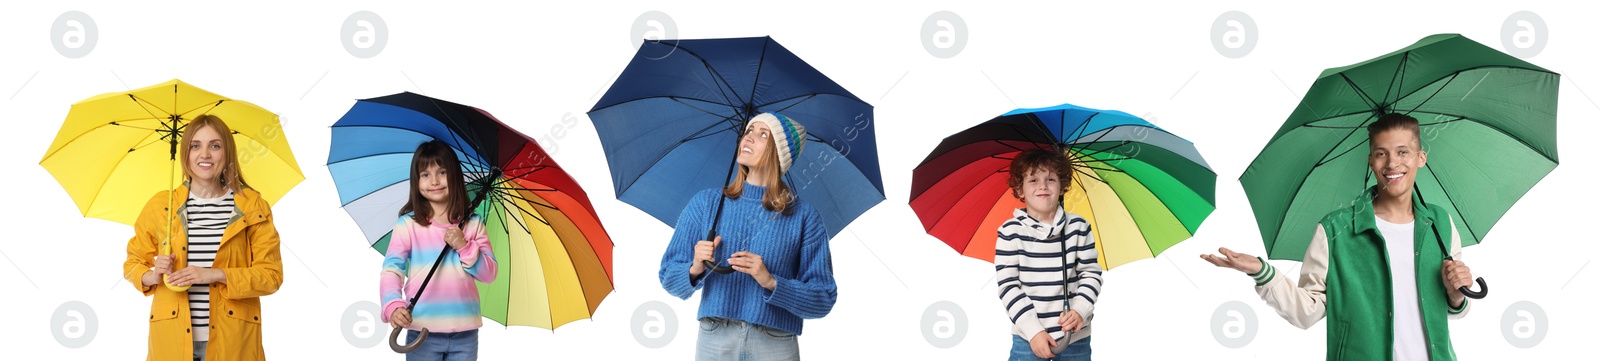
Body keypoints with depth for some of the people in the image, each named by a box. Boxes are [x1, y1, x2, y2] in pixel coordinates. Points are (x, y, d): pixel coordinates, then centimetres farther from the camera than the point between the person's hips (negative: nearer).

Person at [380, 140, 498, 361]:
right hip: (422, 331, -2)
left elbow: (490, 274, 3)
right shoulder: (407, 225, -1)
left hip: (465, 333, 2)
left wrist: (465, 247, -12)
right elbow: (391, 270, -9)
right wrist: (393, 305, -26)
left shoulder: (473, 224, 6)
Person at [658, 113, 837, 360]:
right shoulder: (705, 204, 6)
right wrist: (695, 269, -15)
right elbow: (669, 280, 5)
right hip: (714, 341, 2)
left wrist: (770, 282, -18)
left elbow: (823, 300, -4)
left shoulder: (804, 218, -1)